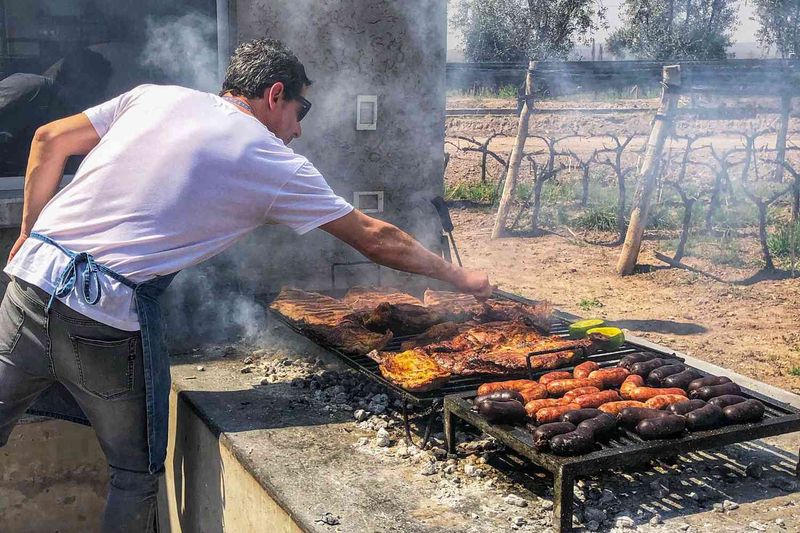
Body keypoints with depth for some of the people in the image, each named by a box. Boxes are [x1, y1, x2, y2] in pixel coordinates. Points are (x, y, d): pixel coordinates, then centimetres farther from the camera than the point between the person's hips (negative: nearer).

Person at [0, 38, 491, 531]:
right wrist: (458, 276, 20)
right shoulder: (278, 165, 1)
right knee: (138, 472, 15)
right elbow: (375, 239, 8)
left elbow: (49, 140, 12)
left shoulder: (155, 96, 12)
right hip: (112, 315, -5)